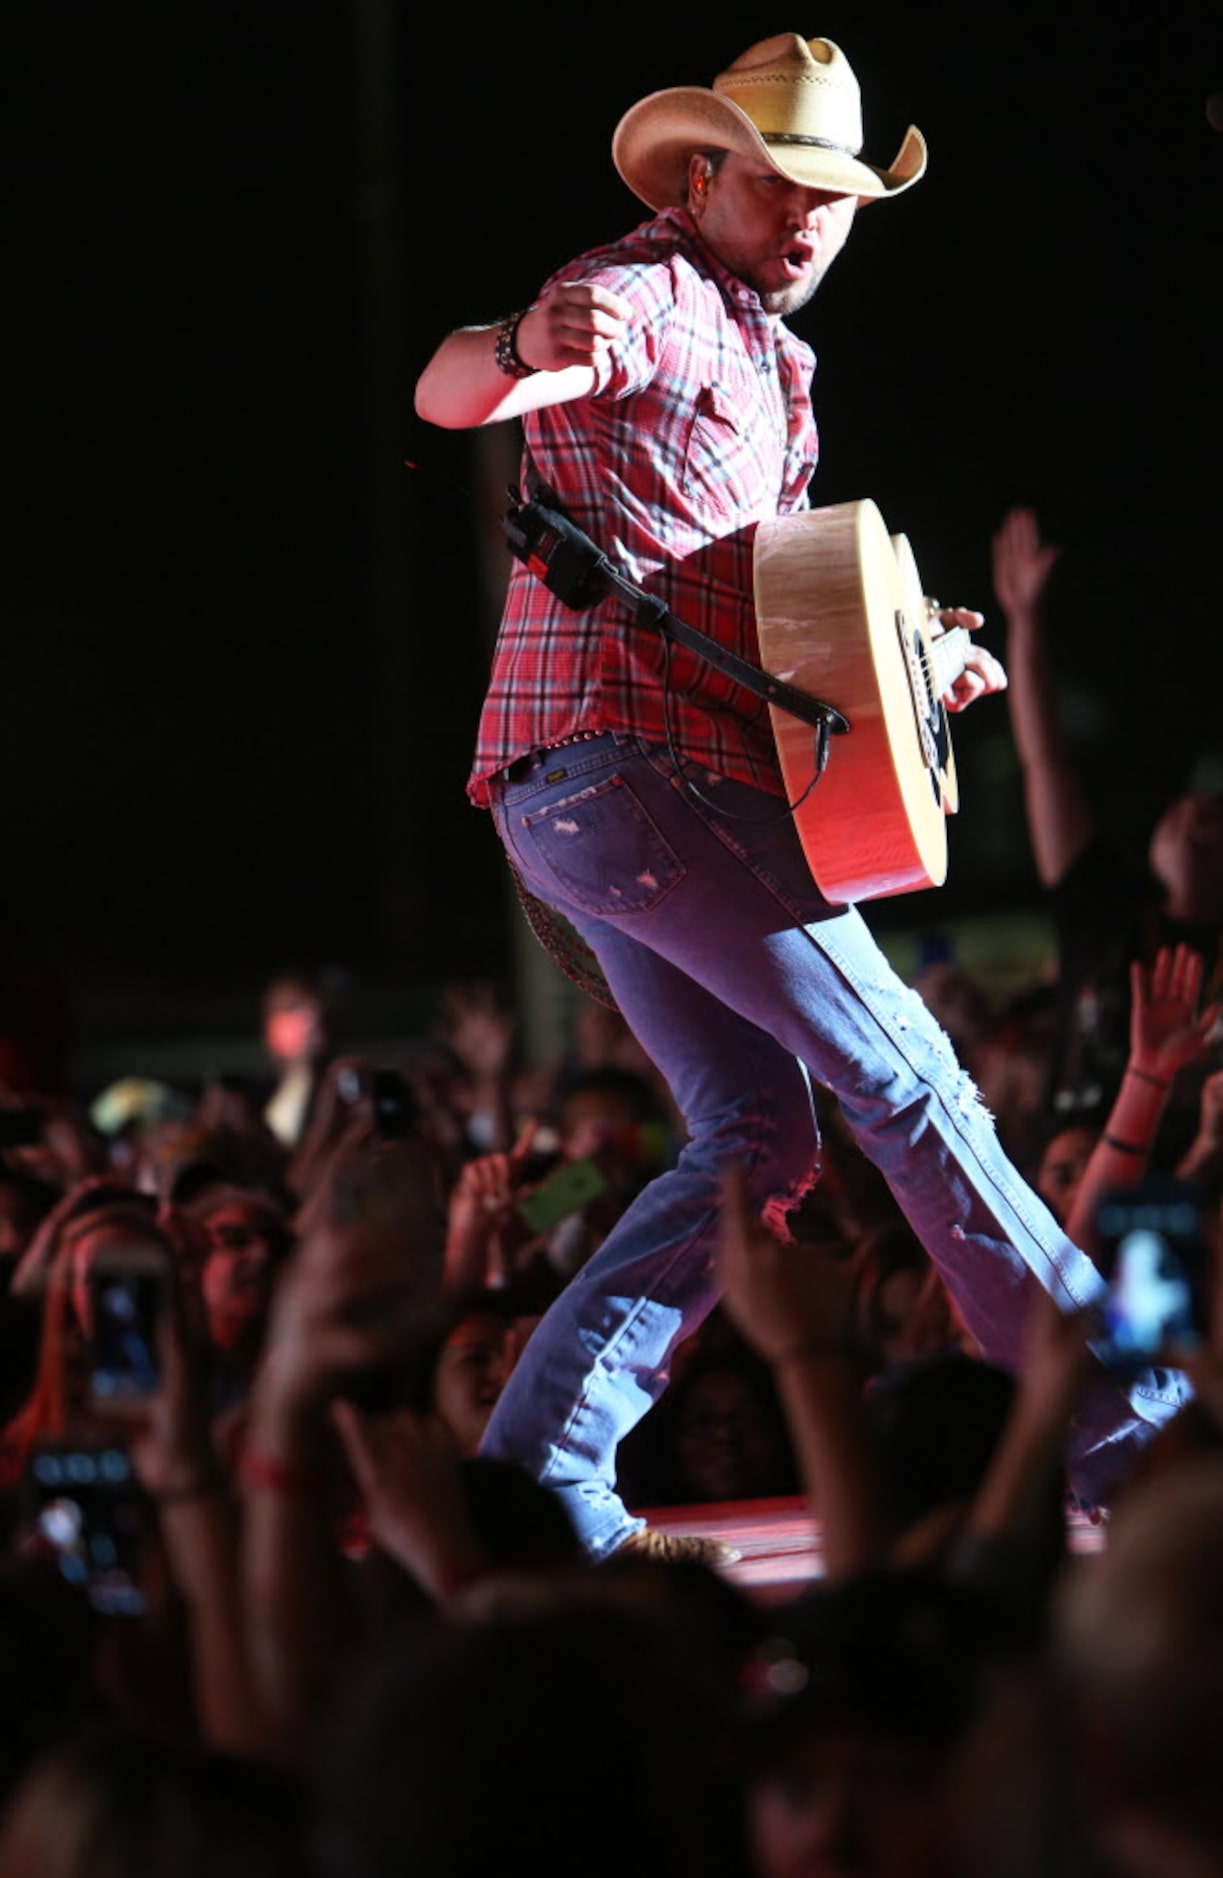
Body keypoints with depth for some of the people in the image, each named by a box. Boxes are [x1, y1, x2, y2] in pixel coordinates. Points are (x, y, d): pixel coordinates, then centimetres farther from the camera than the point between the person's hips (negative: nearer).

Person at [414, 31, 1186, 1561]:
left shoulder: (755, 353, 27)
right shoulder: (654, 295, -4)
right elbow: (444, 397, -22)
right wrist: (522, 348, -45)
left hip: (584, 802, 10)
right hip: (626, 759, -10)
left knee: (757, 1138, 4)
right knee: (901, 1074, -7)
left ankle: (542, 1462, -2)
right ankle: (1115, 1424, -3)